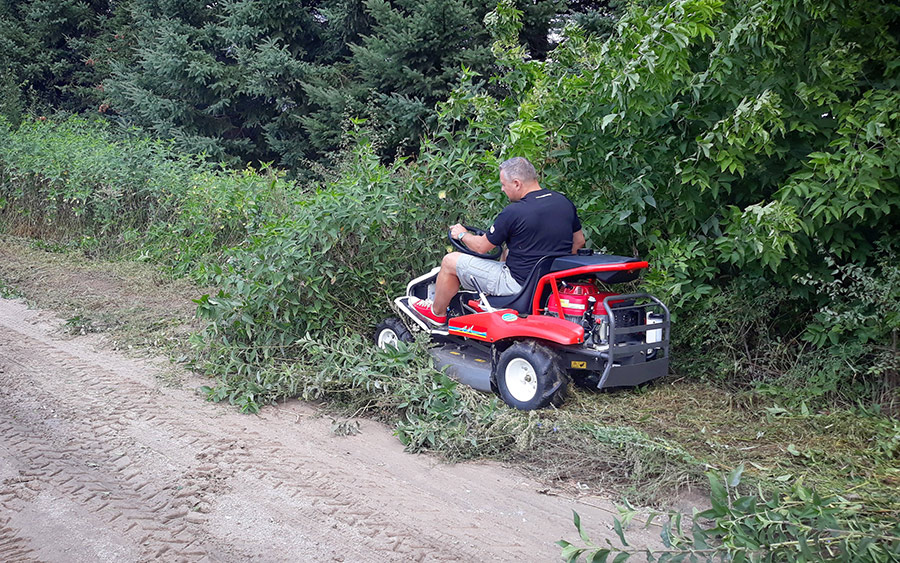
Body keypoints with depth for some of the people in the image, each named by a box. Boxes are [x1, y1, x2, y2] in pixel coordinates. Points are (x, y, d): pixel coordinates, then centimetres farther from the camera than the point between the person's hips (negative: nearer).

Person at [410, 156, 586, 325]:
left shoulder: (513, 213, -21)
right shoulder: (565, 202, 0)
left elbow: (482, 247, -8)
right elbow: (579, 241, 13)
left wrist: (462, 235, 12)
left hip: (521, 283, -8)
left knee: (450, 261, 6)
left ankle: (437, 313, 30)